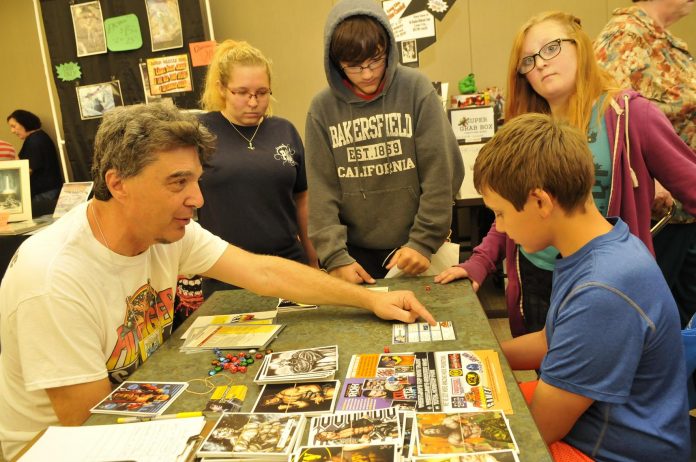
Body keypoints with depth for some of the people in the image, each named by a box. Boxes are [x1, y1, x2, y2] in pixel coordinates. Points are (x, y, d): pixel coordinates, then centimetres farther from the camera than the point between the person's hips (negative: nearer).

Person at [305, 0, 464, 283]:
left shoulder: (416, 89, -6)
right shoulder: (322, 108, -3)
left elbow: (441, 173, -7)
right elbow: (321, 191, -5)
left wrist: (424, 241, -11)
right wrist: (336, 257, -13)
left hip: (415, 252, -1)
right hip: (355, 252, 1)